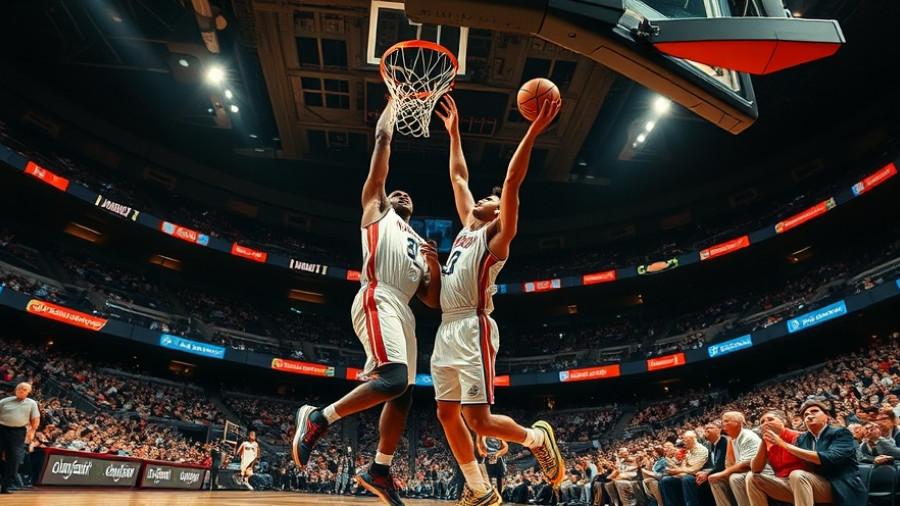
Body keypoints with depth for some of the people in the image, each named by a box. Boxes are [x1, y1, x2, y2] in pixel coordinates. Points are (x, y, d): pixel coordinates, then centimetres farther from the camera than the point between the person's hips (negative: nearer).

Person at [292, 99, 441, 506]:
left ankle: (379, 471, 21)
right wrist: (395, 96, 23)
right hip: (378, 302, -8)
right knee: (394, 380, -24)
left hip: (403, 312, 8)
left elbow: (433, 300, 22)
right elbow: (383, 139, 13)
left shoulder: (420, 245, 29)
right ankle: (318, 418, -6)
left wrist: (435, 267, 5)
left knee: (404, 393, 7)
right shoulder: (377, 208, 15)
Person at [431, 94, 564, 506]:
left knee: (477, 419, -9)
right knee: (448, 415, 8)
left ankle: (537, 437, 19)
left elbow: (512, 180, -11)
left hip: (472, 330, -8)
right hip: (446, 331, 8)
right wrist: (453, 133, 29)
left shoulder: (497, 233, 2)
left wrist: (534, 131, -15)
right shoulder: (467, 228, 20)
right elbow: (458, 178, 27)